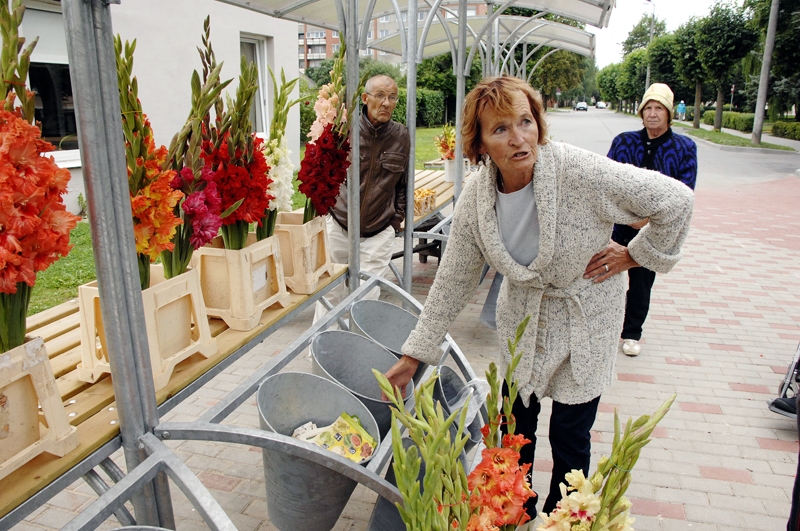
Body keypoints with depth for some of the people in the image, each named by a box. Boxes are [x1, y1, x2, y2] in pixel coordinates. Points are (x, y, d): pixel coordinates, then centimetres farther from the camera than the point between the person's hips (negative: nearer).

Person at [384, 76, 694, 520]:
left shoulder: (581, 172, -29)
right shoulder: (475, 198, -15)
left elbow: (676, 201, -18)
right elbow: (453, 282, -7)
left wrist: (633, 255, -9)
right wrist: (413, 355, -5)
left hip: (583, 319, -3)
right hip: (522, 318, 3)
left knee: (569, 437, 5)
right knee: (516, 421, 15)